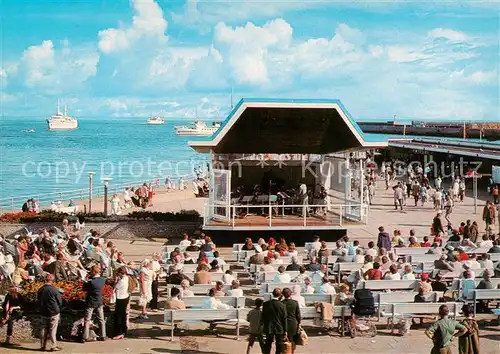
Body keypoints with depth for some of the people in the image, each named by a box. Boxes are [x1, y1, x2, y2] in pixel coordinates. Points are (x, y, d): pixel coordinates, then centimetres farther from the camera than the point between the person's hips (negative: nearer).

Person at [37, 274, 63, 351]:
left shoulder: (40, 290, 0)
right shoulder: (54, 290, -16)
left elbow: (39, 300, 11)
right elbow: (60, 301, -7)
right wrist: (57, 308, 13)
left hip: (44, 313, 5)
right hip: (54, 313, -5)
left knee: (44, 329, 12)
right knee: (53, 330, 0)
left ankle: (43, 346, 15)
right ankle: (53, 346, 2)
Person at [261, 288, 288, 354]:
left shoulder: (266, 304, -6)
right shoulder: (282, 305, -14)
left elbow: (263, 316, 1)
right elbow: (284, 318, -9)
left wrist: (263, 325, 16)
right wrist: (285, 330, -1)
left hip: (268, 328, 3)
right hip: (279, 329, -3)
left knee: (267, 346, 14)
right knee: (279, 348, 9)